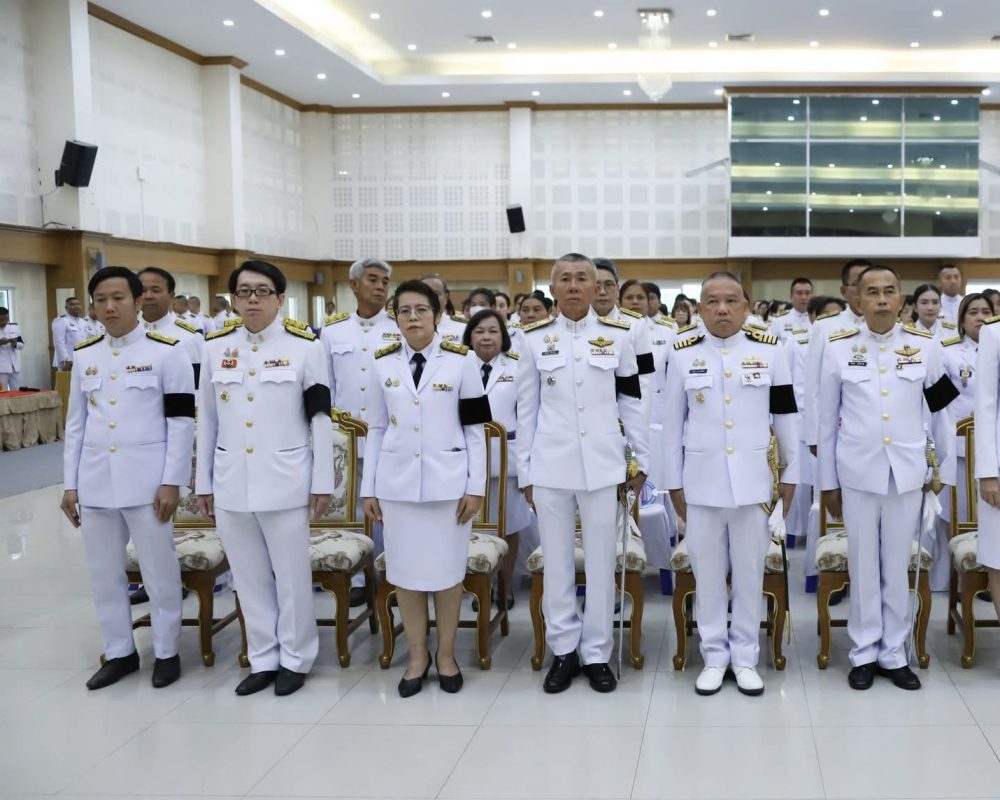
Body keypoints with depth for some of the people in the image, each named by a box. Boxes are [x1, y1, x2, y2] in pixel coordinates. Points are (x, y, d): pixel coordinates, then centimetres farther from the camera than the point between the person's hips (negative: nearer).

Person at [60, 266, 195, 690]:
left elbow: (181, 422, -6)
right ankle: (119, 652, 26)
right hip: (95, 483, 5)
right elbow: (76, 424, 13)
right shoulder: (84, 355, 10)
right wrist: (70, 484, 9)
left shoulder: (166, 352, -4)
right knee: (104, 573, 12)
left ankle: (166, 652, 19)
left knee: (159, 571, 4)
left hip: (146, 482, -5)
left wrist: (171, 483, -11)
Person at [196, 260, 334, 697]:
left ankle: (295, 658, 22)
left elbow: (320, 419, -3)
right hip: (231, 483, 3)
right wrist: (203, 482, 9)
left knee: (291, 575, 6)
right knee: (250, 577, 12)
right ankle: (263, 659, 25)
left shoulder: (305, 346, -3)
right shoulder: (216, 346, 6)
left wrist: (322, 482, -5)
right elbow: (207, 420, 10)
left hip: (285, 481, -3)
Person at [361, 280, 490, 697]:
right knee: (405, 572, 7)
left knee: (447, 572, 5)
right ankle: (417, 656, 22)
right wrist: (368, 489, 5)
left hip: (447, 483, -2)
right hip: (397, 483, 2)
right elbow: (376, 430, 8)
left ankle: (446, 654, 22)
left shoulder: (461, 361, -2)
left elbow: (475, 429, -1)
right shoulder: (383, 364, 5)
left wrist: (476, 487, -6)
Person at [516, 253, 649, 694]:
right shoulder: (536, 338, 3)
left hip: (601, 465, 0)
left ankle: (596, 652, 17)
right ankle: (563, 649, 20)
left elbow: (631, 401, 7)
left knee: (601, 562, 5)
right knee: (557, 562, 7)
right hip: (550, 466, 0)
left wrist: (643, 458, 6)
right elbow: (526, 408, 5)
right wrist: (524, 471, 4)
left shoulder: (617, 335, 3)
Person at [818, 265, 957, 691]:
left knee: (898, 566, 10)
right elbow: (827, 420, 2)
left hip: (907, 473, 1)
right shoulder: (838, 347, -3)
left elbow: (943, 414, 6)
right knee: (863, 566, 8)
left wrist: (948, 472, 7)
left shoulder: (925, 345, -1)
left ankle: (894, 653, 22)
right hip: (858, 473, -1)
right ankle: (864, 652, 20)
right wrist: (828, 481, 3)